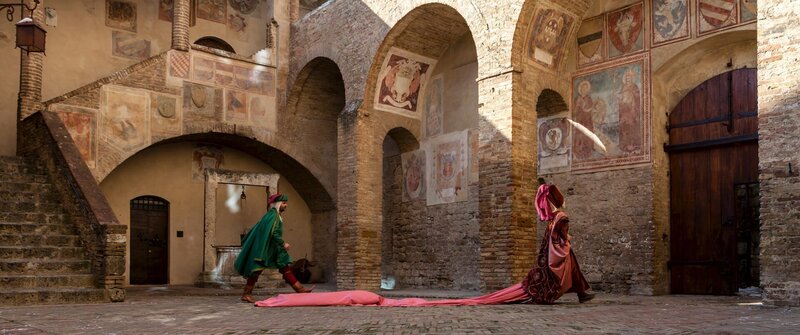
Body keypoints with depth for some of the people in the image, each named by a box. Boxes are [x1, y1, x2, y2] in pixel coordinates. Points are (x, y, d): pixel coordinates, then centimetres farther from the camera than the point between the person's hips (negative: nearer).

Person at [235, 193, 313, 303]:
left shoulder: (276, 215, 15)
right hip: (263, 248, -10)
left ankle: (298, 288, 7)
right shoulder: (273, 215, -15)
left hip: (273, 248, 10)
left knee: (284, 266, 7)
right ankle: (246, 294, 1)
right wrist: (283, 244, -16)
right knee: (257, 269, -5)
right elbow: (273, 233, -23)